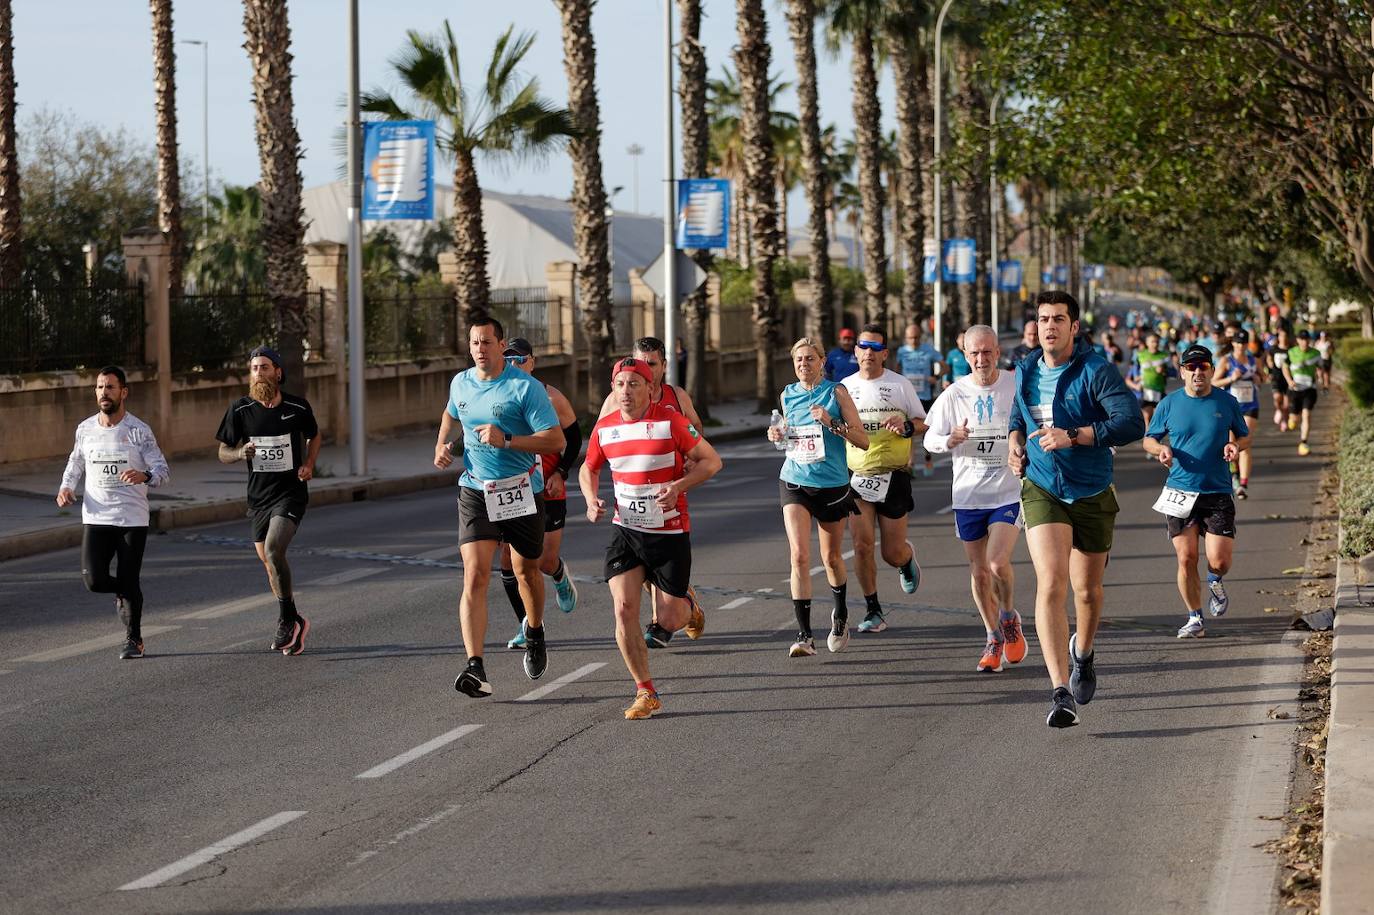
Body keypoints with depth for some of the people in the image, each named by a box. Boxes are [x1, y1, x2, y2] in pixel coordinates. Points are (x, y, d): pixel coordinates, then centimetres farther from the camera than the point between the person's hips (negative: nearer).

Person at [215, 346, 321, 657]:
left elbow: (314, 436, 15)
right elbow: (223, 453, 4)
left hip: (291, 493, -4)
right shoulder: (240, 409, -3)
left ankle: (286, 620, -11)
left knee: (273, 549, -24)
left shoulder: (298, 407, -5)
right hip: (258, 495, 4)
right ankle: (295, 622, 29)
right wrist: (240, 453, -18)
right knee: (268, 562, 10)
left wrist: (309, 465, -2)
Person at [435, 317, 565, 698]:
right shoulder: (460, 383, 5)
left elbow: (556, 440, -16)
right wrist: (442, 444, 9)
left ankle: (534, 635, 47)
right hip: (475, 492, 2)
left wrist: (506, 440, -26)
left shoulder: (526, 387, -12)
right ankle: (475, 668, -22)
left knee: (526, 571, 16)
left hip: (522, 492, -2)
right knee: (474, 577, -13)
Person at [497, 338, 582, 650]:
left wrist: (561, 473, -8)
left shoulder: (551, 398, -7)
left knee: (546, 561, -1)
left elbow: (574, 437, 4)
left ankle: (561, 576, 38)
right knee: (508, 560, -5)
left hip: (547, 491, -2)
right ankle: (528, 625, 9)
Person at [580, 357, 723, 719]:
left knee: (669, 621, 1)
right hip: (625, 530, 3)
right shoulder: (604, 428, 1)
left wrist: (678, 485, -23)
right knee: (624, 609, -13)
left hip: (670, 532, -3)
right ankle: (646, 694, -3)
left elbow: (712, 461, -7)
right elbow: (589, 469, 19)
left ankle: (685, 605, 40)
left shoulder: (671, 422, -11)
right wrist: (591, 501, -1)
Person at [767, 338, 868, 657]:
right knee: (799, 556, -14)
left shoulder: (836, 392, -5)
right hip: (794, 483, 2)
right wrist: (778, 434, 3)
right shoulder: (787, 395, 6)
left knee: (831, 558, 13)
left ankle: (840, 616, 42)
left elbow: (863, 440, -8)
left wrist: (832, 422, -21)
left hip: (832, 485, -2)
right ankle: (804, 636, -15)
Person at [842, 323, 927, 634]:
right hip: (857, 476, 2)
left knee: (893, 553, 1)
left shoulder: (900, 385, 0)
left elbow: (923, 423, 5)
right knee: (862, 545, -8)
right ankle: (873, 611, 5)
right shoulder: (845, 386, 8)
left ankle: (907, 558, 39)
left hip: (893, 476, -2)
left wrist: (907, 426, -16)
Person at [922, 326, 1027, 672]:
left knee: (998, 563, -18)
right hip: (968, 495, 2)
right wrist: (949, 440, -18)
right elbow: (929, 438, 3)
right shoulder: (954, 394, -2)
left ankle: (1009, 618, 11)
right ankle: (993, 640, 25)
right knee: (979, 572, 7)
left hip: (1008, 492, -2)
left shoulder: (1017, 387, -4)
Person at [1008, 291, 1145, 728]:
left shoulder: (1095, 371, -13)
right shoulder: (1026, 372, 4)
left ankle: (1082, 654, 47)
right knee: (1051, 585, -18)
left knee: (1087, 590, 13)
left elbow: (1132, 424, -24)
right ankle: (1061, 693, -23)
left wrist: (1072, 436, -29)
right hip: (1042, 492, 2)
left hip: (1093, 495, -1)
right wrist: (1015, 441, 6)